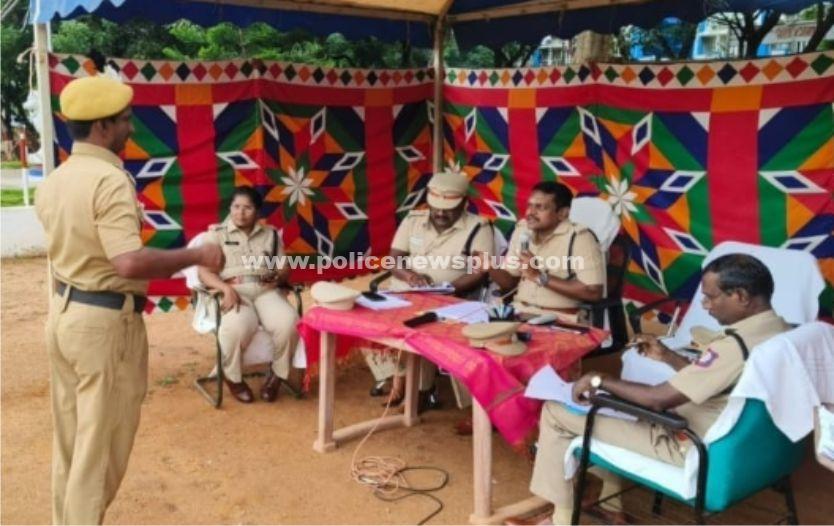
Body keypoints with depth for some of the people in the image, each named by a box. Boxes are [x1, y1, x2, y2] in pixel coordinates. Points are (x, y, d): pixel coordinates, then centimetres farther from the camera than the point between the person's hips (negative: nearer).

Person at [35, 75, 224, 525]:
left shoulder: (53, 181, 8)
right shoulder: (110, 180, -20)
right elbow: (129, 262, -30)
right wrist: (196, 256, -20)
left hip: (62, 313, 9)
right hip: (105, 322, -9)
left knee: (70, 437, 19)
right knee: (101, 443, 5)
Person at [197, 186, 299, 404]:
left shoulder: (270, 234, 20)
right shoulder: (217, 234, 11)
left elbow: (284, 269, 17)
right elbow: (204, 271, 0)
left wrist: (280, 277, -9)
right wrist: (227, 289, -19)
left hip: (265, 290, 3)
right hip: (233, 292, -3)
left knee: (289, 322, -31)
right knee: (237, 327, -38)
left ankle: (277, 374, -5)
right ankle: (233, 377, -8)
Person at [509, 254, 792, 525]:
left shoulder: (735, 345, -29)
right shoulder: (779, 330, 0)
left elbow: (659, 399, -26)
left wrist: (599, 380, -13)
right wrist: (667, 356, 7)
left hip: (694, 451, -10)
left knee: (556, 410, -6)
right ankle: (610, 503, 30)